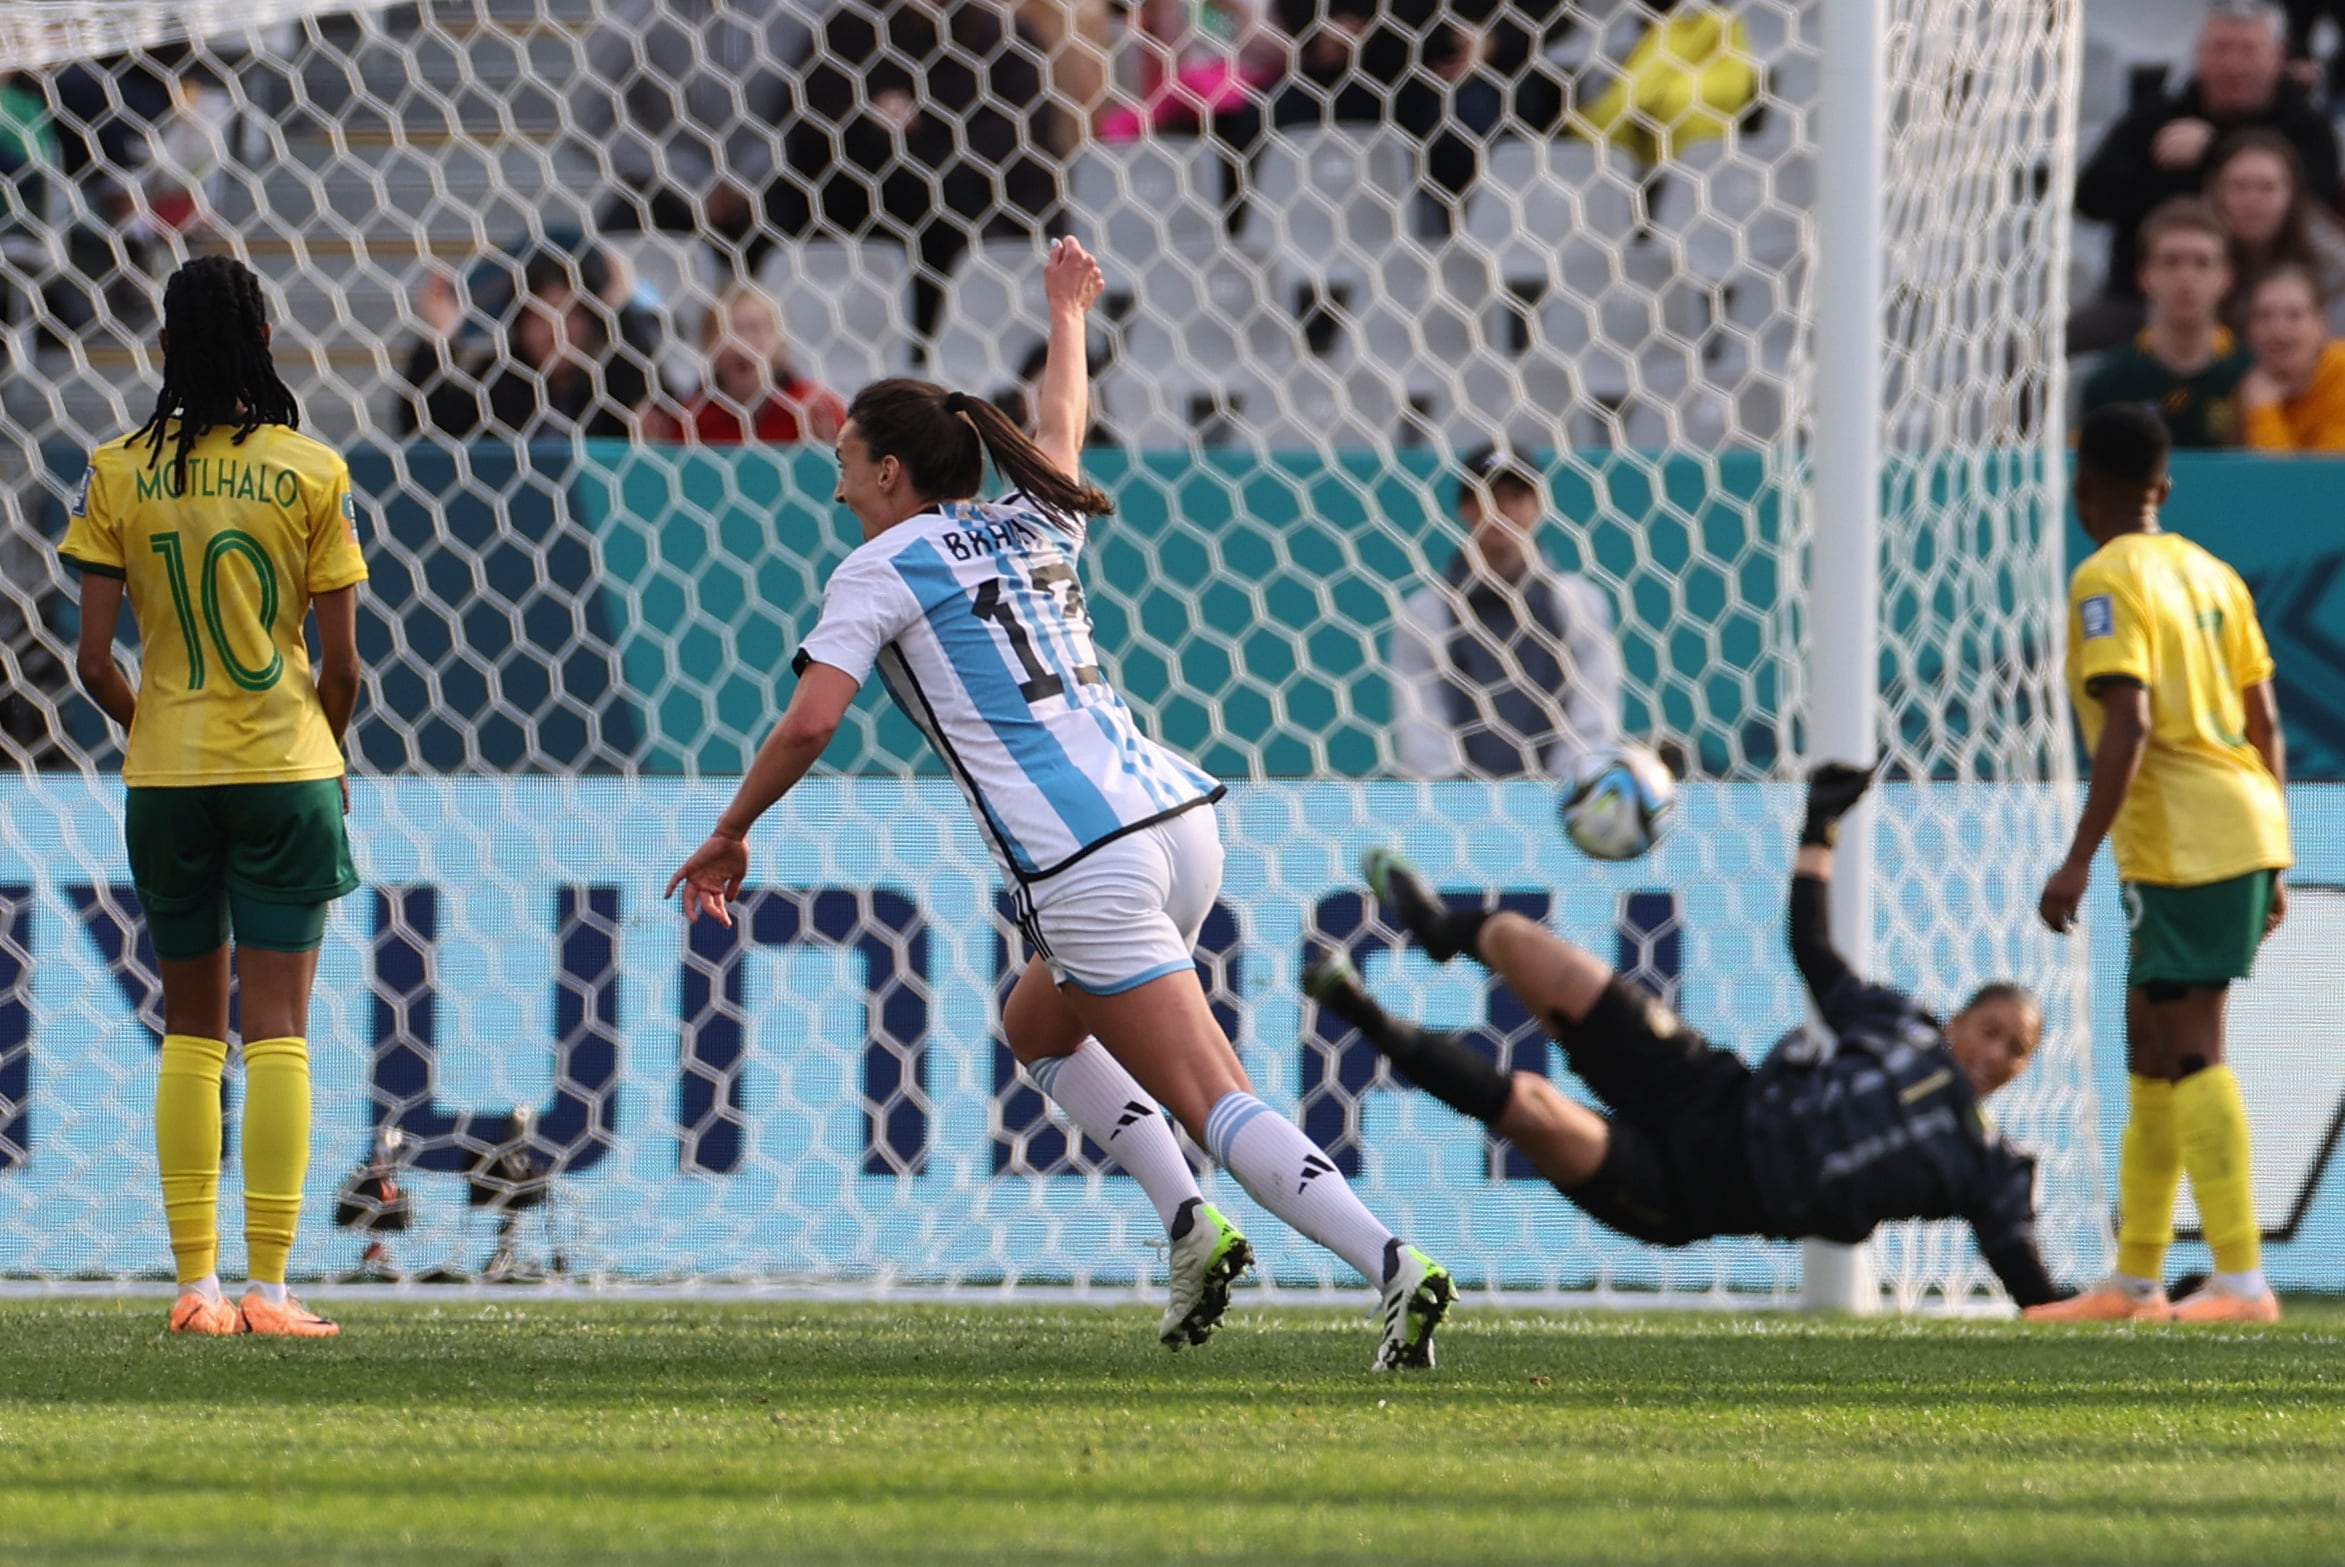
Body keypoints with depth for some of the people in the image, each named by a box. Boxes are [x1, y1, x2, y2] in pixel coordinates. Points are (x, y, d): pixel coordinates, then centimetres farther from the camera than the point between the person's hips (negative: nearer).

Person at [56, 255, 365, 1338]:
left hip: (166, 773, 2)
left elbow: (94, 661, -3)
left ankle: (196, 1281, 8)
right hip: (285, 768, -2)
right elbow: (342, 662, -4)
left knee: (191, 1032, 12)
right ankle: (268, 1287, -6)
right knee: (277, 1030, -1)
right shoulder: (313, 474, -5)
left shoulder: (119, 475, -2)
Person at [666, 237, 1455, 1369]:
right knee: (1036, 1028, 28)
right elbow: (1064, 425, 43)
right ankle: (1190, 1226, 12)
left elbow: (808, 725, -9)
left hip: (1089, 872, -8)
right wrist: (1067, 316, 61)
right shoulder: (1034, 527, 20)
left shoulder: (882, 568, 1)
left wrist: (729, 836, 6)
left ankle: (1394, 1267, -28)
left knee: (1217, 1105, -12)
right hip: (1181, 818, 8)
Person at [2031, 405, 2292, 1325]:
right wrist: (2271, 864, 21)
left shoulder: (2110, 581, -10)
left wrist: (2078, 861, -21)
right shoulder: (2207, 572, 16)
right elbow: (2264, 722, 17)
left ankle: (2241, 1281, -15)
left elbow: (2128, 724, -20)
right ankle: (2135, 1277, 21)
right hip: (2244, 831, 9)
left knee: (2190, 1051, -9)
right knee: (2151, 1044, 16)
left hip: (2187, 839, -9)